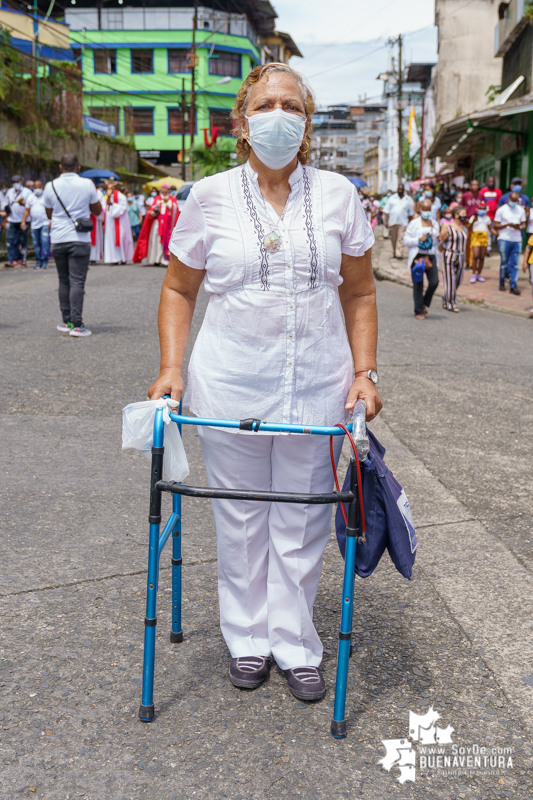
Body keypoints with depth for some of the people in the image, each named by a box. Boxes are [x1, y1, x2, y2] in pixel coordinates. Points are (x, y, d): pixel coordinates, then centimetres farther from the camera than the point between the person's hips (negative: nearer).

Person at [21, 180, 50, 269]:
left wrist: (51, 221, -14)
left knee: (45, 242, -13)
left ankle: (45, 262, -9)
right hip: (34, 224, 4)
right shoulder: (30, 197, 15)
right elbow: (27, 210, 16)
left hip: (45, 224, -4)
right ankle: (38, 261, 11)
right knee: (36, 244, 4)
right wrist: (23, 221, 8)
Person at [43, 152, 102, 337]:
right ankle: (76, 325, -9)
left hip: (58, 240, 3)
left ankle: (67, 321, 16)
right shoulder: (87, 184, -5)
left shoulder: (51, 186, 2)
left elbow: (49, 214, 14)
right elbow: (97, 211, 7)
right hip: (79, 239, -3)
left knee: (64, 281, 13)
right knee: (77, 282, -4)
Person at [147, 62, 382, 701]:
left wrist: (364, 372, 0)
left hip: (317, 383, 1)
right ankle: (248, 638, 32)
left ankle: (295, 645, 29)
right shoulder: (209, 197, 0)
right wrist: (172, 368, -4)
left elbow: (359, 293, 8)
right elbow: (179, 289, 7)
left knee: (303, 521, 10)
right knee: (240, 519, 12)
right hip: (230, 382, 0)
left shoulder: (338, 195, 3)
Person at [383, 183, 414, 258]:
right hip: (392, 222, 1)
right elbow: (386, 211, 5)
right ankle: (394, 253, 20)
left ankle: (399, 253, -15)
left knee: (400, 238, -12)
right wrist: (386, 221, -3)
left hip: (403, 222, -1)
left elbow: (410, 213, 14)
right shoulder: (392, 198, 8)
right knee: (393, 239, 8)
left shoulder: (408, 200, 9)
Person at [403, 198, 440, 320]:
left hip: (430, 256, 4)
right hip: (417, 256, -4)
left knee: (434, 282, -9)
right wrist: (419, 240, -14)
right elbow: (406, 241, -2)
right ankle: (419, 311, 8)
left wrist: (437, 240, 1)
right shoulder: (414, 223, 1)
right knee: (418, 285, 0)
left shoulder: (434, 224, 15)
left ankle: (425, 304, 15)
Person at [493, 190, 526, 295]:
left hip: (517, 240, 3)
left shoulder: (521, 210, 11)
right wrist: (507, 224, -17)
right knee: (504, 262, 4)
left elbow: (524, 225, 13)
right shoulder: (501, 209, 1)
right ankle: (502, 283, 20)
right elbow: (496, 225, -2)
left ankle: (513, 286, 0)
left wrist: (519, 227, -10)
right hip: (504, 239, -3)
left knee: (514, 264, -1)